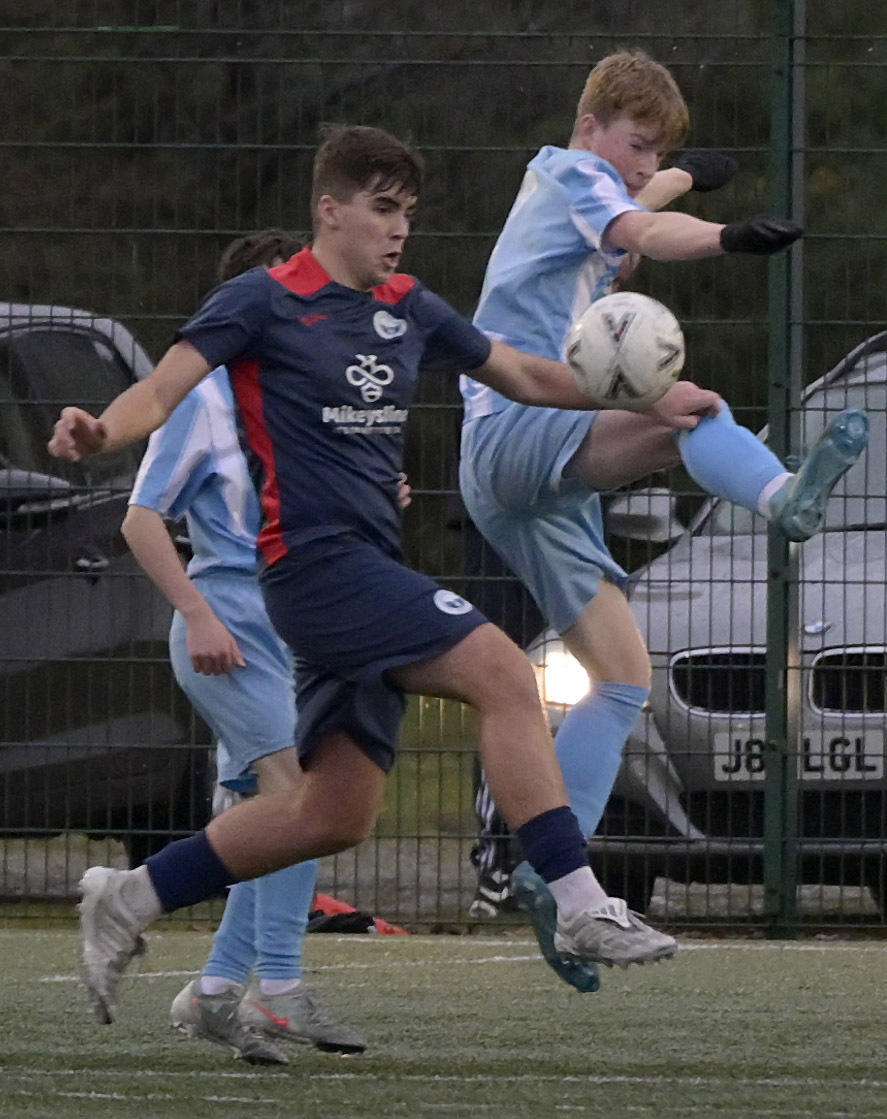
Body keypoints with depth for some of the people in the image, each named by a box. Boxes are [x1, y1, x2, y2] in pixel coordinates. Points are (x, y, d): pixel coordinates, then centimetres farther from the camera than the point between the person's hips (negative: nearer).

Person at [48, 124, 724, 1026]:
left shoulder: (407, 309, 15)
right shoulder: (265, 301, -5)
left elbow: (524, 376, 25)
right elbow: (162, 391, -12)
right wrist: (99, 431, -34)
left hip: (369, 569, 9)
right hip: (316, 556, -9)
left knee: (336, 816, 8)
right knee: (501, 672, -22)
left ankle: (127, 901, 20)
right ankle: (580, 908, -24)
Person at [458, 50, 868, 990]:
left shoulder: (566, 188, 27)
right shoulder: (571, 172, -3)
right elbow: (640, 232, -25)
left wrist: (682, 179, 66)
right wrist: (727, 237, -43)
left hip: (538, 485, 10)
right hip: (515, 428, -10)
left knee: (623, 679, 6)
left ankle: (545, 874, 3)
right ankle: (785, 496, -68)